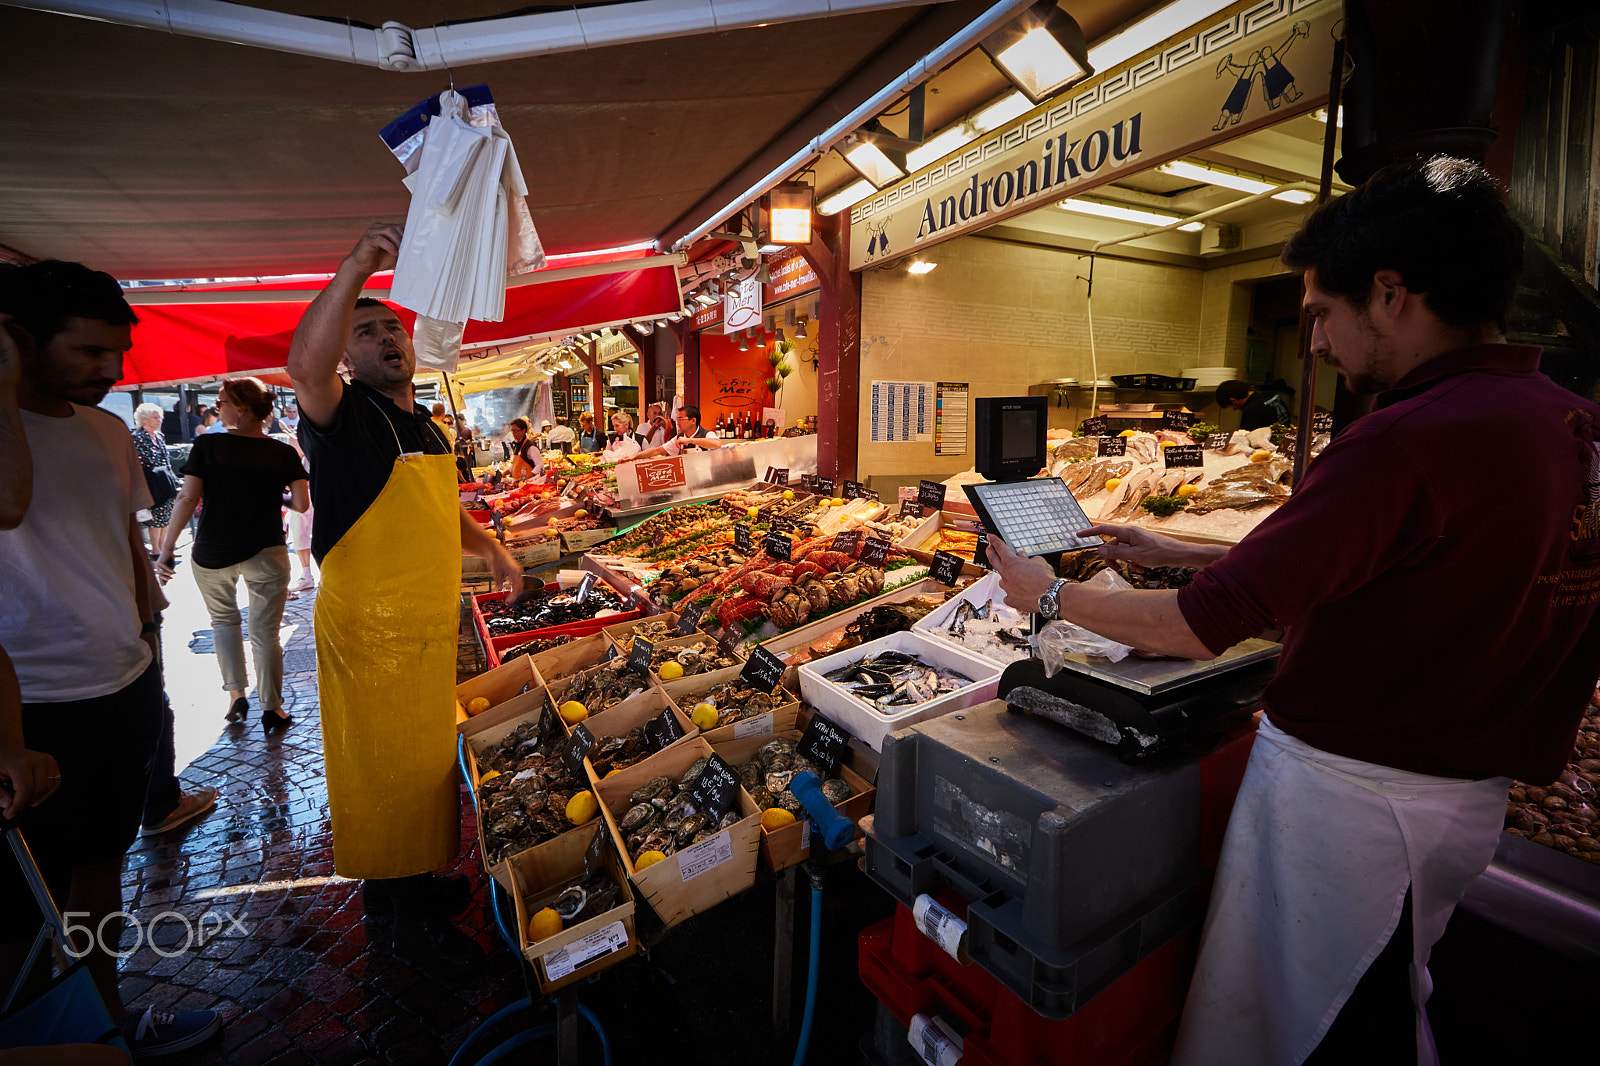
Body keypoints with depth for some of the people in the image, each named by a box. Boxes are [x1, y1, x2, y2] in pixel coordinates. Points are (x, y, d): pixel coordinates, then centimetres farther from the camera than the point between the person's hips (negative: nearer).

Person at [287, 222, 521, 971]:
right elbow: (304, 366, -35)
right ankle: (409, 923, 22)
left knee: (426, 760, 19)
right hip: (371, 629, -8)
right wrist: (357, 266, -36)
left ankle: (407, 880, 40)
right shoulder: (342, 414, -11)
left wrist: (489, 547, 13)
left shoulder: (426, 426, 14)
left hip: (430, 627, 8)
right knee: (386, 768, 5)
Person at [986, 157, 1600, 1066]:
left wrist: (1051, 594, -12)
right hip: (1474, 791, 8)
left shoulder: (1414, 439, -27)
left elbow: (1207, 628, -27)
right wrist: (1177, 551, 11)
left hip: (1347, 792, -8)